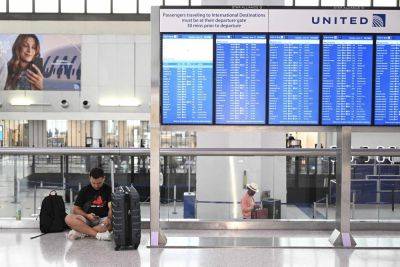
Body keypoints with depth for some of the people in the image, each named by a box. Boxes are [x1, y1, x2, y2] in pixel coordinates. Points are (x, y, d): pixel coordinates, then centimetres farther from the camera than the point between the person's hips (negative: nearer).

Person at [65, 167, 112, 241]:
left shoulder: (108, 190, 2)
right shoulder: (84, 191, 6)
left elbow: (111, 207, -10)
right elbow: (75, 209, 5)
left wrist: (109, 218, -32)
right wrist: (87, 215, -14)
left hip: (103, 219, -1)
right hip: (87, 220, 1)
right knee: (68, 218, -27)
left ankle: (80, 232, -28)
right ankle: (98, 234, -34)